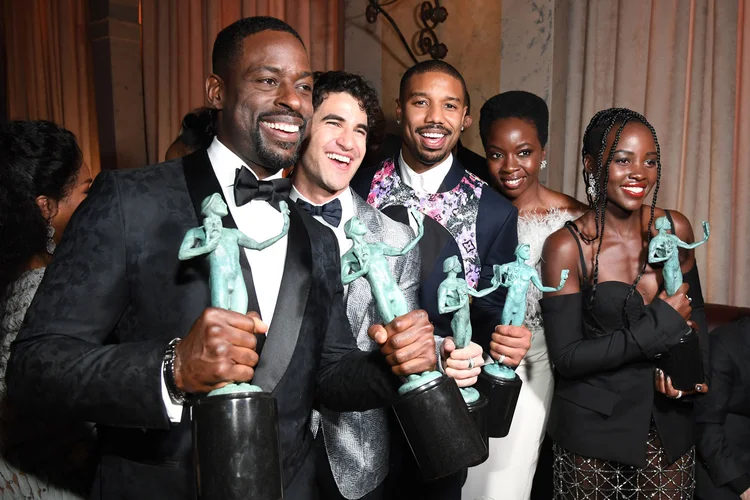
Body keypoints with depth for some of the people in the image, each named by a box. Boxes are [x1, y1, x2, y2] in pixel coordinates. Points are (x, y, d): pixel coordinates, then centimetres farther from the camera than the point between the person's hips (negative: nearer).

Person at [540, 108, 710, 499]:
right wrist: (663, 324, -19)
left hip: (670, 423, 4)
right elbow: (566, 357, -18)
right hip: (593, 430, -3)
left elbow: (695, 309, 10)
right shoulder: (566, 247, -17)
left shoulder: (675, 228, -4)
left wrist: (694, 370, -8)